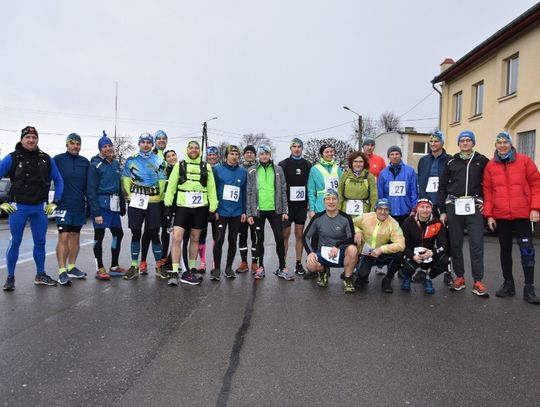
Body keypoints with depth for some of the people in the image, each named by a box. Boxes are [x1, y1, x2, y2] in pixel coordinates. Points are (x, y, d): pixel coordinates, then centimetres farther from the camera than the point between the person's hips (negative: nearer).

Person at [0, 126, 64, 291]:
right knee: (15, 242, 1)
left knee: (40, 242, 9)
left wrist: (54, 202, 6)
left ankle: (40, 275, 22)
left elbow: (58, 180, 13)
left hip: (40, 208, 3)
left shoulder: (46, 159, 5)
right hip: (18, 207, -3)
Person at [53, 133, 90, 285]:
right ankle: (62, 272, -3)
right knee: (64, 237, -8)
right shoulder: (58, 160, -3)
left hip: (79, 206, 4)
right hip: (63, 205, -4)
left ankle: (72, 268, 23)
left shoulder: (85, 162, 8)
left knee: (75, 237, 11)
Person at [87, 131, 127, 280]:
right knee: (99, 235, 1)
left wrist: (122, 205, 14)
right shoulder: (95, 165, -7)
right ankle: (100, 269, 11)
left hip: (114, 205, 7)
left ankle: (114, 267, 23)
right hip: (101, 205, -7)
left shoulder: (116, 163, 13)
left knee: (118, 234, 11)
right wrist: (96, 212, -18)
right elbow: (91, 190, -12)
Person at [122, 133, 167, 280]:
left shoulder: (159, 161, 4)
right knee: (136, 233, 6)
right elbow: (126, 179, 8)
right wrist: (131, 194, -1)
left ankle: (160, 266, 11)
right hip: (135, 201, 1)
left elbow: (162, 182, 3)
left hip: (153, 202, -1)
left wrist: (157, 196, -3)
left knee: (154, 234, 1)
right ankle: (134, 266, 16)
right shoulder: (131, 160, 8)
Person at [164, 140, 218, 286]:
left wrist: (213, 208, 1)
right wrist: (168, 204, -6)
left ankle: (191, 271, 21)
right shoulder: (179, 165, 4)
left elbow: (211, 188, 6)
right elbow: (171, 186, 2)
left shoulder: (206, 167, 7)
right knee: (176, 238, -12)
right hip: (182, 206, -1)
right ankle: (174, 273, -5)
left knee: (195, 239, 10)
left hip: (200, 207, 2)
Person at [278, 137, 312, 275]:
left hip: (301, 205, 2)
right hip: (287, 204, -2)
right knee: (285, 234, 1)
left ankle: (298, 264, 14)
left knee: (300, 234, 6)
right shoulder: (283, 164, 2)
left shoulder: (308, 165, 9)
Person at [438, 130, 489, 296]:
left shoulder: (482, 161, 6)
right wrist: (442, 210, 4)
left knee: (476, 243, -5)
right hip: (454, 206, 2)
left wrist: (486, 201, 1)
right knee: (455, 243, 5)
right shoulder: (451, 162, 9)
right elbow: (442, 186, 8)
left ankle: (478, 281, 1)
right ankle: (459, 277, 16)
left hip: (474, 207, -1)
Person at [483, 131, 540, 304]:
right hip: (500, 216, 2)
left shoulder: (524, 161, 0)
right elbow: (487, 191, 5)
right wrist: (489, 214, 1)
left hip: (523, 215, -2)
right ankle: (508, 284, 22)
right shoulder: (490, 165, 4)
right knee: (505, 250, 11)